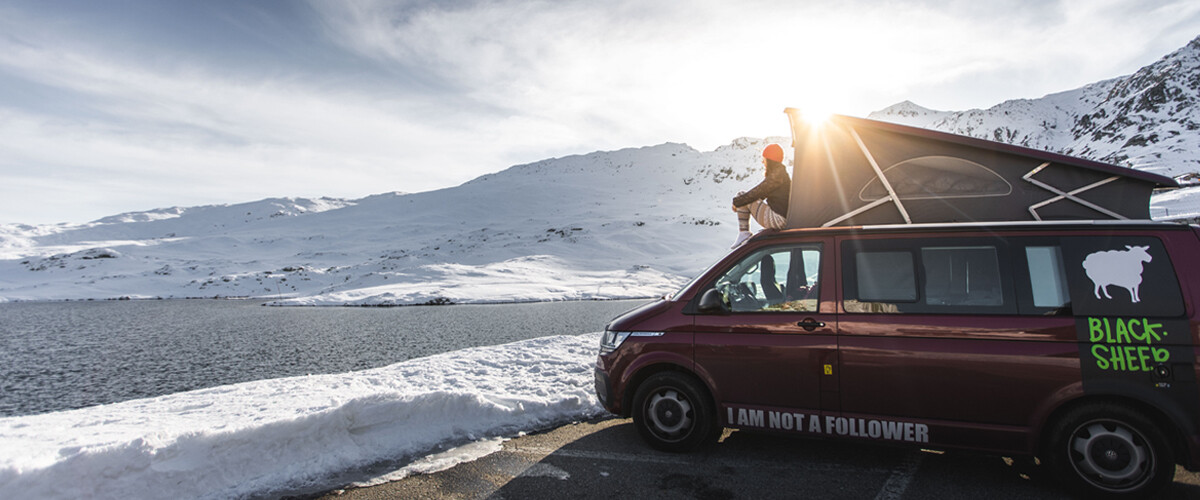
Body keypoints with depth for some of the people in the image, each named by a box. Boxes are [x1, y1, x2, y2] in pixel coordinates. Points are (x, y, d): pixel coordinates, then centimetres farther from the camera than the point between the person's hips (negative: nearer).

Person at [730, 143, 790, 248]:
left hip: (777, 220, -10)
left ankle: (743, 232, -1)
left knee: (742, 196, -3)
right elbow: (761, 192, 20)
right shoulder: (782, 173, 12)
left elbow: (756, 193, -18)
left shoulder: (776, 176, -20)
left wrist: (737, 202, -3)